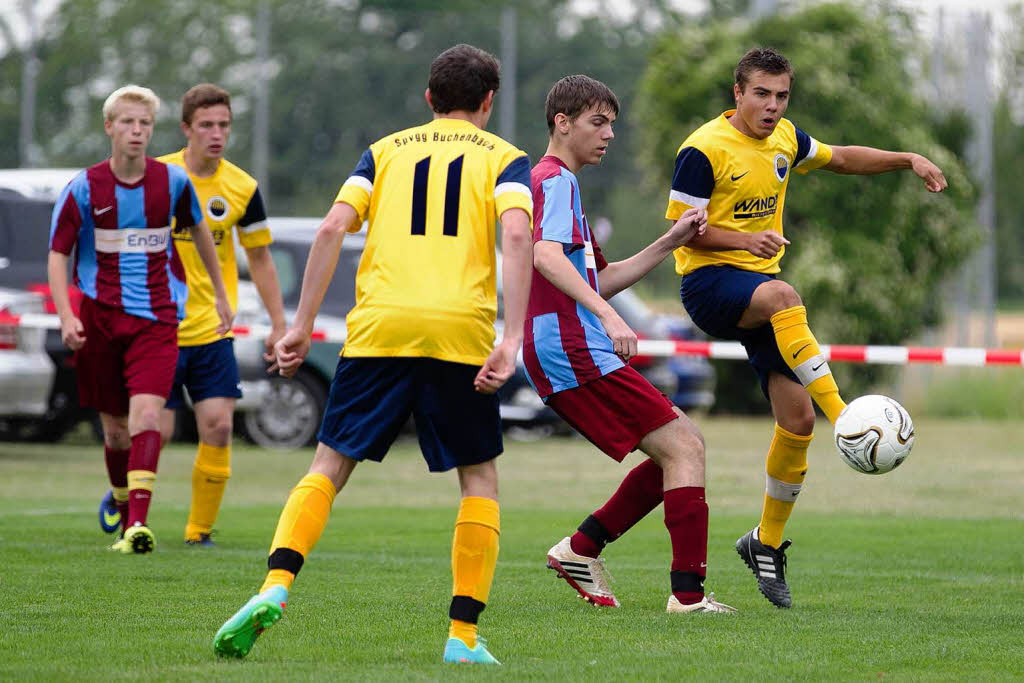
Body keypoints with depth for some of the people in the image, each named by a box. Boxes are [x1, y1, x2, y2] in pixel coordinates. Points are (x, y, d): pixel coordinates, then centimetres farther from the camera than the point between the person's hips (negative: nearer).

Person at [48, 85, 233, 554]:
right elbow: (57, 255, 0)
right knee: (116, 429, 8)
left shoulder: (172, 181, 1)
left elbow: (199, 230, 20)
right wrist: (66, 317, -14)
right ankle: (124, 514, 28)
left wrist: (219, 294, 26)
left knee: (146, 416, -19)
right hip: (100, 318, 1)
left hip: (157, 320, -1)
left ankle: (138, 526, -29)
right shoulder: (84, 188, -3)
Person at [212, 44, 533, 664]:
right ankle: (464, 636, 5)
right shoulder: (504, 158, 13)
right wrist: (512, 342, -13)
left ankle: (275, 588, -16)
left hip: (378, 329, 2)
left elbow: (333, 228, 5)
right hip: (459, 332, -1)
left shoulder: (386, 150, 20)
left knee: (330, 465, 7)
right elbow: (517, 236, -7)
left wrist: (303, 326, 6)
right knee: (480, 477, 13)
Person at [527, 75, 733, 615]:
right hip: (572, 351, -10)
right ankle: (687, 593, -16)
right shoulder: (555, 181, -6)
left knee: (682, 446, 13)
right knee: (683, 446, -11)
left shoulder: (555, 184, 26)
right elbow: (546, 257, -25)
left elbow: (597, 281, 29)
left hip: (563, 356, 10)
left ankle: (582, 548, 10)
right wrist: (607, 315, -35)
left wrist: (670, 242, 19)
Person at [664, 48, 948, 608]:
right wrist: (744, 240, -25)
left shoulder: (784, 139, 11)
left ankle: (767, 542, 14)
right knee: (782, 295, -41)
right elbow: (679, 228, -11)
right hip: (708, 285, -7)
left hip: (761, 286, 7)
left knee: (798, 419, -3)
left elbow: (840, 159, 27)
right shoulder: (704, 150, -10)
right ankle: (845, 419, -47)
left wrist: (908, 160, 15)